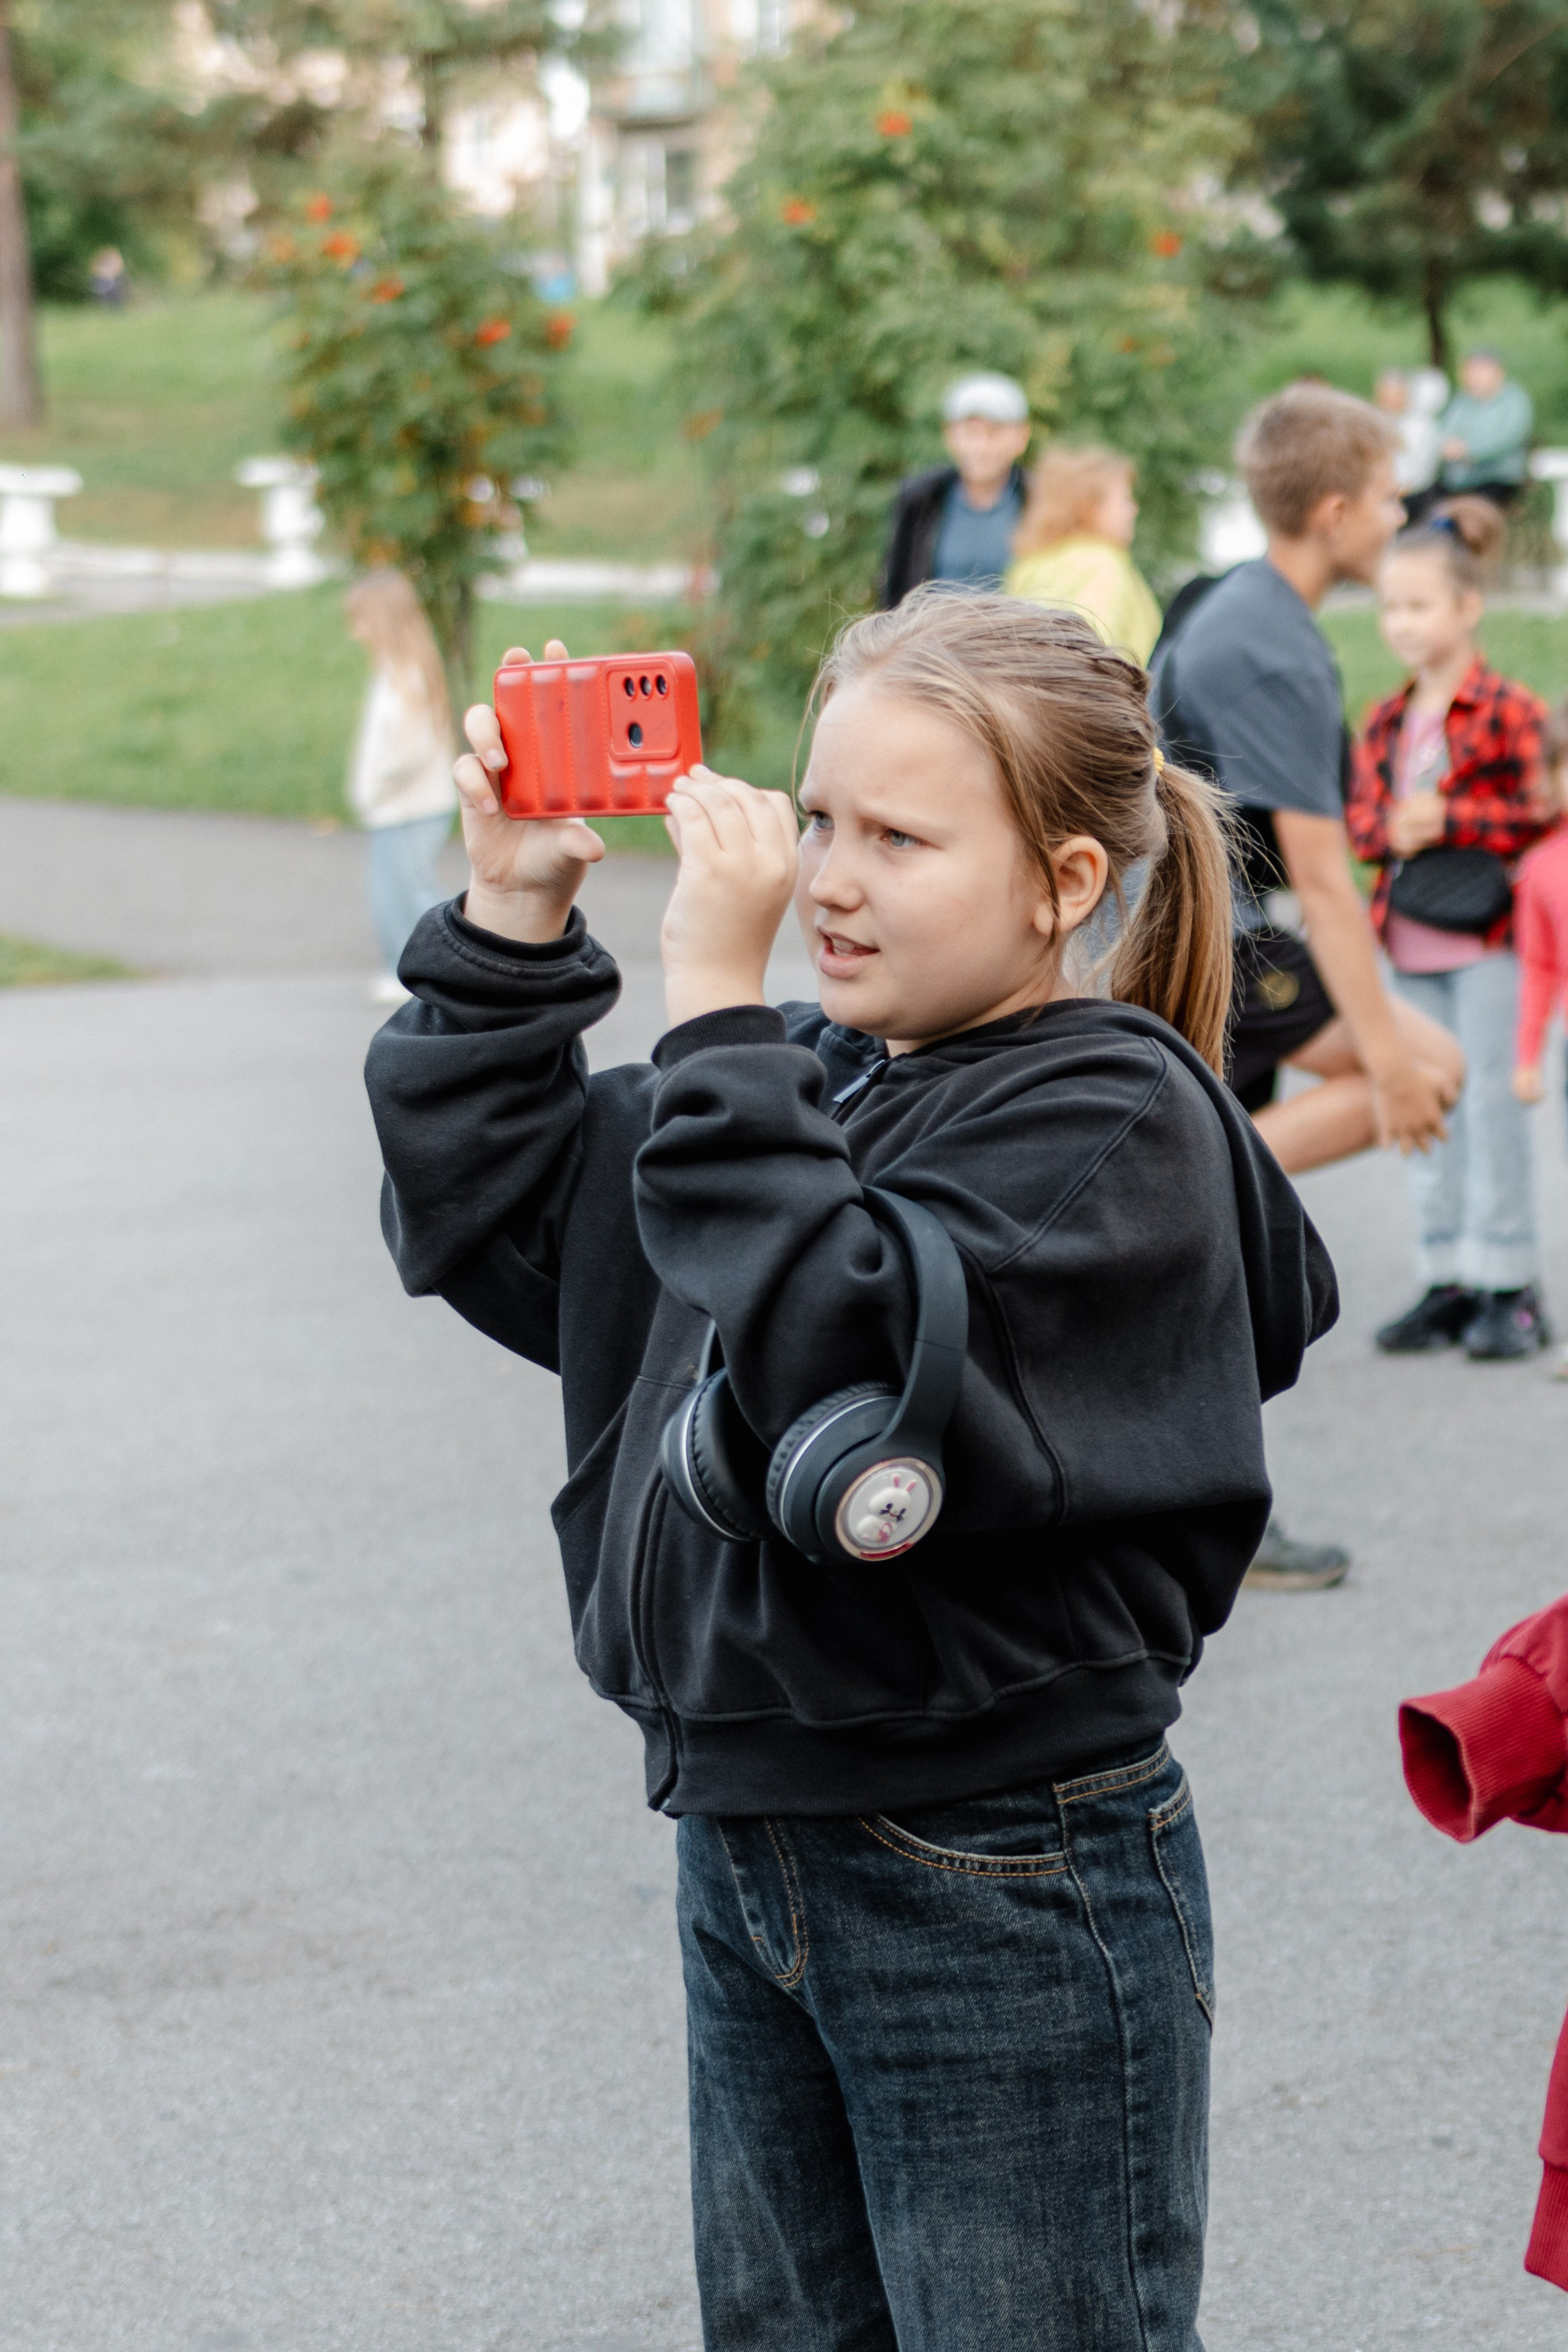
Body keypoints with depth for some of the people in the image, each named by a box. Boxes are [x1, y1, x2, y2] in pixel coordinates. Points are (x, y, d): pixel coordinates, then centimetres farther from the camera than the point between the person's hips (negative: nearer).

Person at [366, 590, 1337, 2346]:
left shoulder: (1111, 1122, -15)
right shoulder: (812, 1076, 6)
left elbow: (844, 1363, -29)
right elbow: (494, 1225, 10)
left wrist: (715, 1016, -26)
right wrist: (512, 923, -1)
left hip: (1009, 1905, -7)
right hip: (747, 1854, 8)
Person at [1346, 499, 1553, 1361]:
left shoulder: (1508, 711, -7)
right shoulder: (1383, 722, 11)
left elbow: (1541, 814, -13)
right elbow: (1358, 820, 7)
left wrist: (1448, 821, -20)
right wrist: (1393, 831, -15)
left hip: (1488, 940, -6)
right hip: (1412, 944, 6)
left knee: (1491, 1106, -4)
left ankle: (1507, 1286, 4)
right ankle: (1447, 1281, 17)